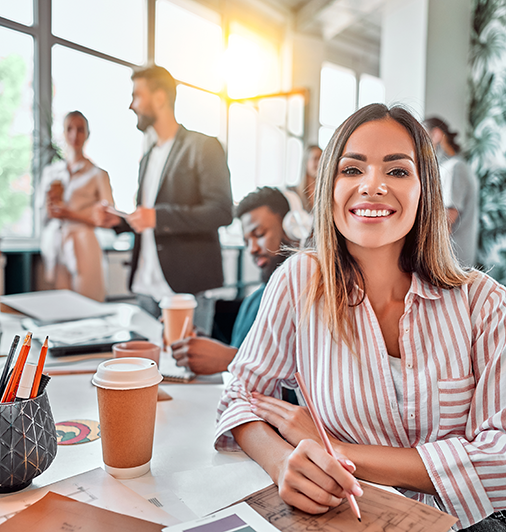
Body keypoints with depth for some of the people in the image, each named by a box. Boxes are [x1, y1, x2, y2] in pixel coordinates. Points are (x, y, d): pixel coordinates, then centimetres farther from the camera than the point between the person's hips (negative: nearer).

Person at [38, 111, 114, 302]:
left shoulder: (97, 173, 1)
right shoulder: (50, 171, 16)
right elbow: (42, 212, 19)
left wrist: (71, 214, -12)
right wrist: (50, 200, -3)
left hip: (82, 248, -4)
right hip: (53, 247, 4)